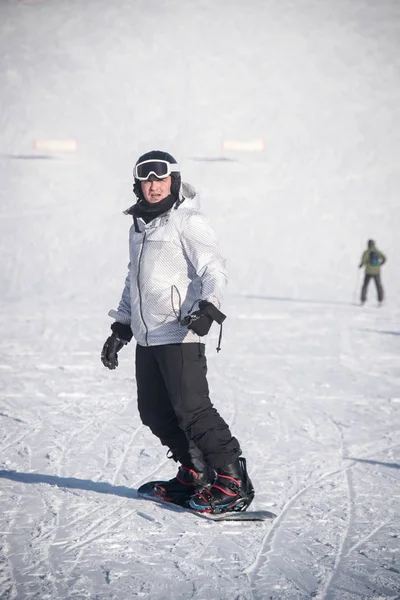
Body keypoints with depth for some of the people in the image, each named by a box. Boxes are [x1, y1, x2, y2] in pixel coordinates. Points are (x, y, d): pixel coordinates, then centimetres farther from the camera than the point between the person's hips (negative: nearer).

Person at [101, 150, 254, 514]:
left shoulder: (188, 221, -6)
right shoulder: (139, 227, 18)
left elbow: (214, 269, -15)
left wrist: (208, 307, -32)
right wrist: (121, 329, 24)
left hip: (180, 334, -8)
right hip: (146, 337, 8)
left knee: (192, 409, -14)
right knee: (155, 412, 9)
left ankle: (231, 482, -9)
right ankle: (196, 474, 21)